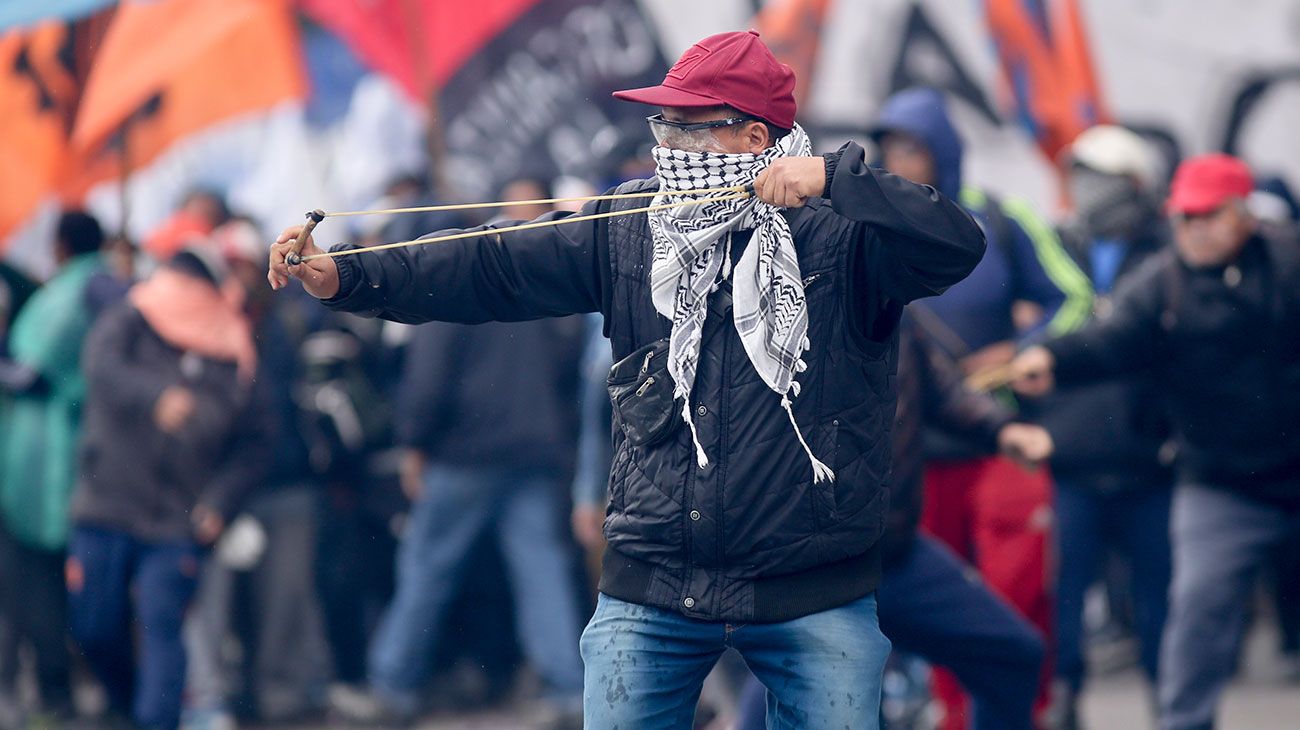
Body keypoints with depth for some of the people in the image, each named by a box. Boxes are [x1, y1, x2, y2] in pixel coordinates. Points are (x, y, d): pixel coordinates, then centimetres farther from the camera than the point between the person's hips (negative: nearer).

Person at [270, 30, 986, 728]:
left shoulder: (840, 229, -5)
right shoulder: (628, 228, 7)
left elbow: (956, 246, -20)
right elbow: (492, 269, 4)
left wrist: (833, 177, -26)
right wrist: (346, 277, -5)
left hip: (815, 598, -3)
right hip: (651, 590, 3)